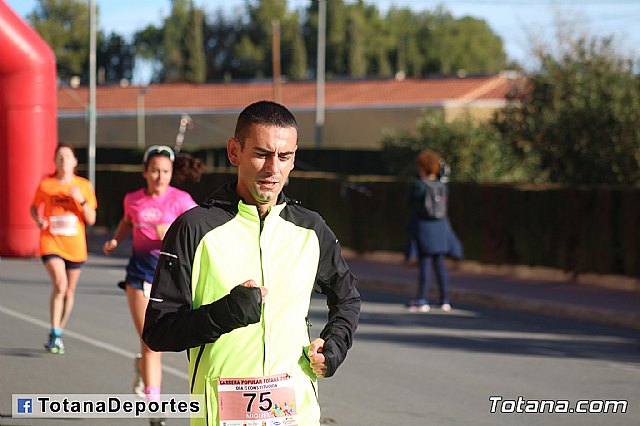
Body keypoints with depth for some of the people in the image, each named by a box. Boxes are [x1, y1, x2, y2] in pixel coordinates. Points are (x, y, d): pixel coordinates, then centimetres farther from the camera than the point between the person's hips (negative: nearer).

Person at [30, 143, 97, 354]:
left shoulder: (84, 186, 0)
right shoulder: (45, 185, -2)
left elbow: (91, 220, -1)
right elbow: (34, 207, 15)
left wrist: (81, 200, -16)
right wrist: (38, 219, -6)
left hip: (75, 246, 2)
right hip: (51, 242, -2)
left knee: (69, 291, 10)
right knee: (60, 283, -22)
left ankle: (58, 334, 29)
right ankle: (54, 335, -15)